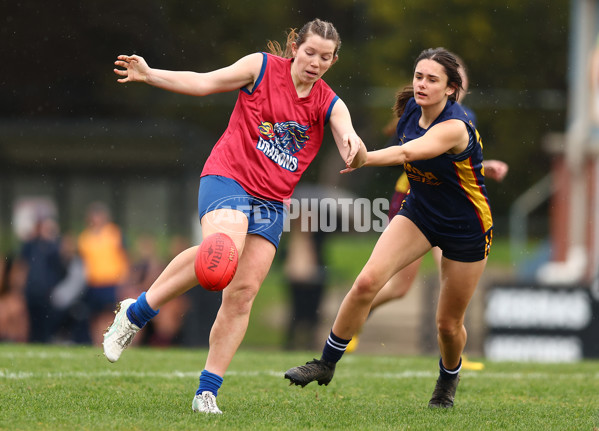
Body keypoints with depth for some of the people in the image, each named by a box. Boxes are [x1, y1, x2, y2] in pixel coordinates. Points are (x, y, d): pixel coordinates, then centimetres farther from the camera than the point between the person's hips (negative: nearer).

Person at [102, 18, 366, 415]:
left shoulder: (329, 104, 8)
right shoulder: (263, 67, 0)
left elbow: (354, 153, -7)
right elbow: (204, 83, 1)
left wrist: (355, 148, -32)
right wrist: (149, 75, -10)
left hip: (270, 203, 5)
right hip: (228, 177, -4)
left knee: (243, 293, -4)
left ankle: (207, 392, 1)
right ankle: (136, 313, -17)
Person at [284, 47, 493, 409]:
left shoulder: (455, 127, -31)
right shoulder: (410, 109, -8)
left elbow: (407, 153, -48)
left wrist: (362, 158, -58)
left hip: (465, 229, -5)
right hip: (418, 213, 5)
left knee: (449, 324, 6)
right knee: (367, 281, -18)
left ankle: (448, 380, 39)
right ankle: (327, 363, -7)